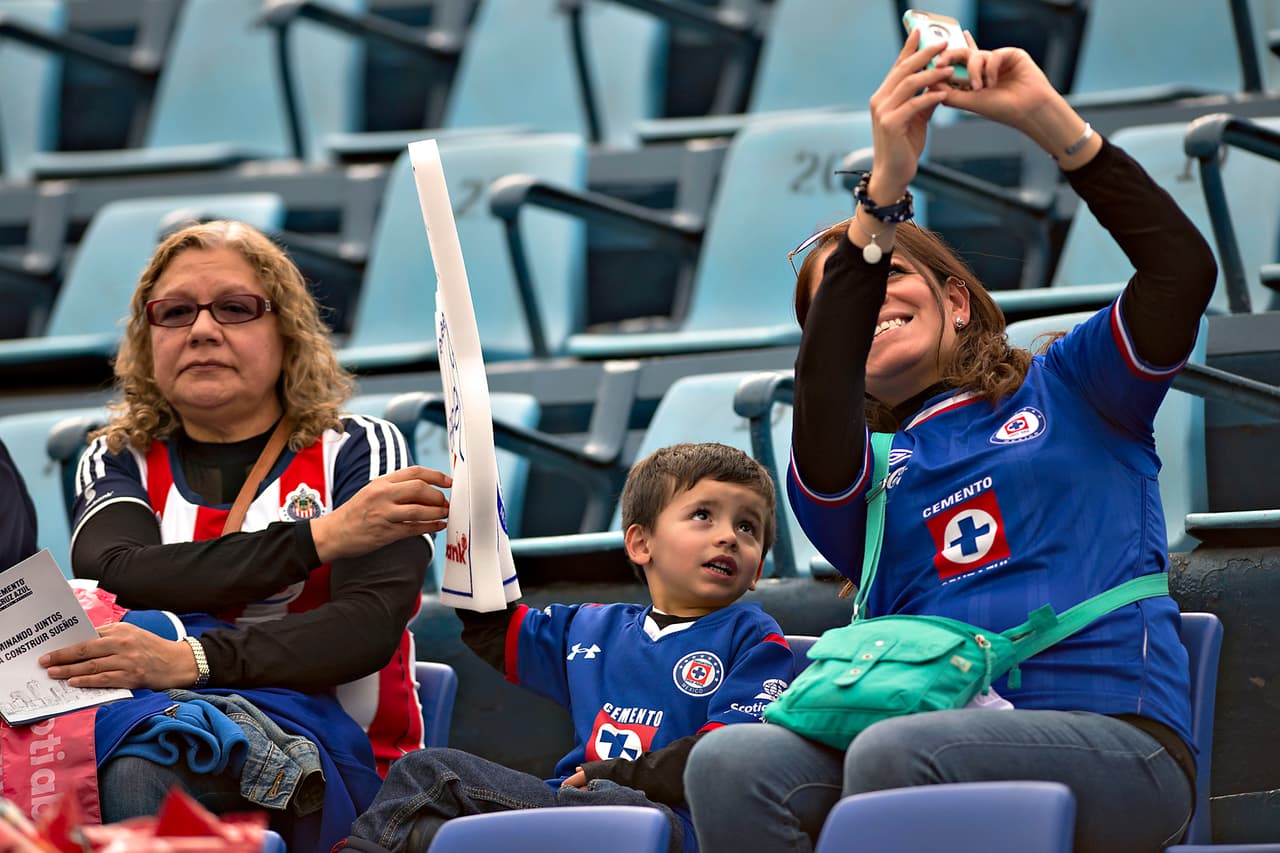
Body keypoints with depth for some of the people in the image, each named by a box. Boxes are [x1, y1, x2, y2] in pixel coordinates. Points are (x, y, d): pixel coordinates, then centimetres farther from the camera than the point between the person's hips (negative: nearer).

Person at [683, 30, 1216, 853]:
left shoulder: (1066, 391, 21)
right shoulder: (858, 481, 23)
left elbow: (1183, 267, 4)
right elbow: (822, 427, -2)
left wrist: (1051, 120, -3)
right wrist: (885, 190, -8)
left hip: (1117, 741, -3)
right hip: (939, 737, 3)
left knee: (895, 752, -36)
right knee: (729, 762, -29)